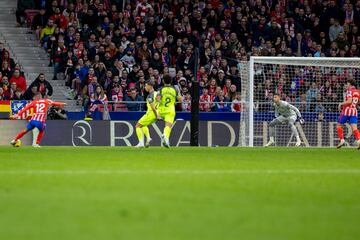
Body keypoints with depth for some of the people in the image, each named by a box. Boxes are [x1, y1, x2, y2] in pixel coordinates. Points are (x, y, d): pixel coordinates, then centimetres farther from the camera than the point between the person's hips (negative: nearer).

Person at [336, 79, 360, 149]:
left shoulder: (349, 91, -8)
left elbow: (349, 101, -20)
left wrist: (341, 104, -8)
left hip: (347, 110, -6)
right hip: (354, 111, 6)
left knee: (338, 125, 10)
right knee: (354, 128, -3)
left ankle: (342, 140, 4)